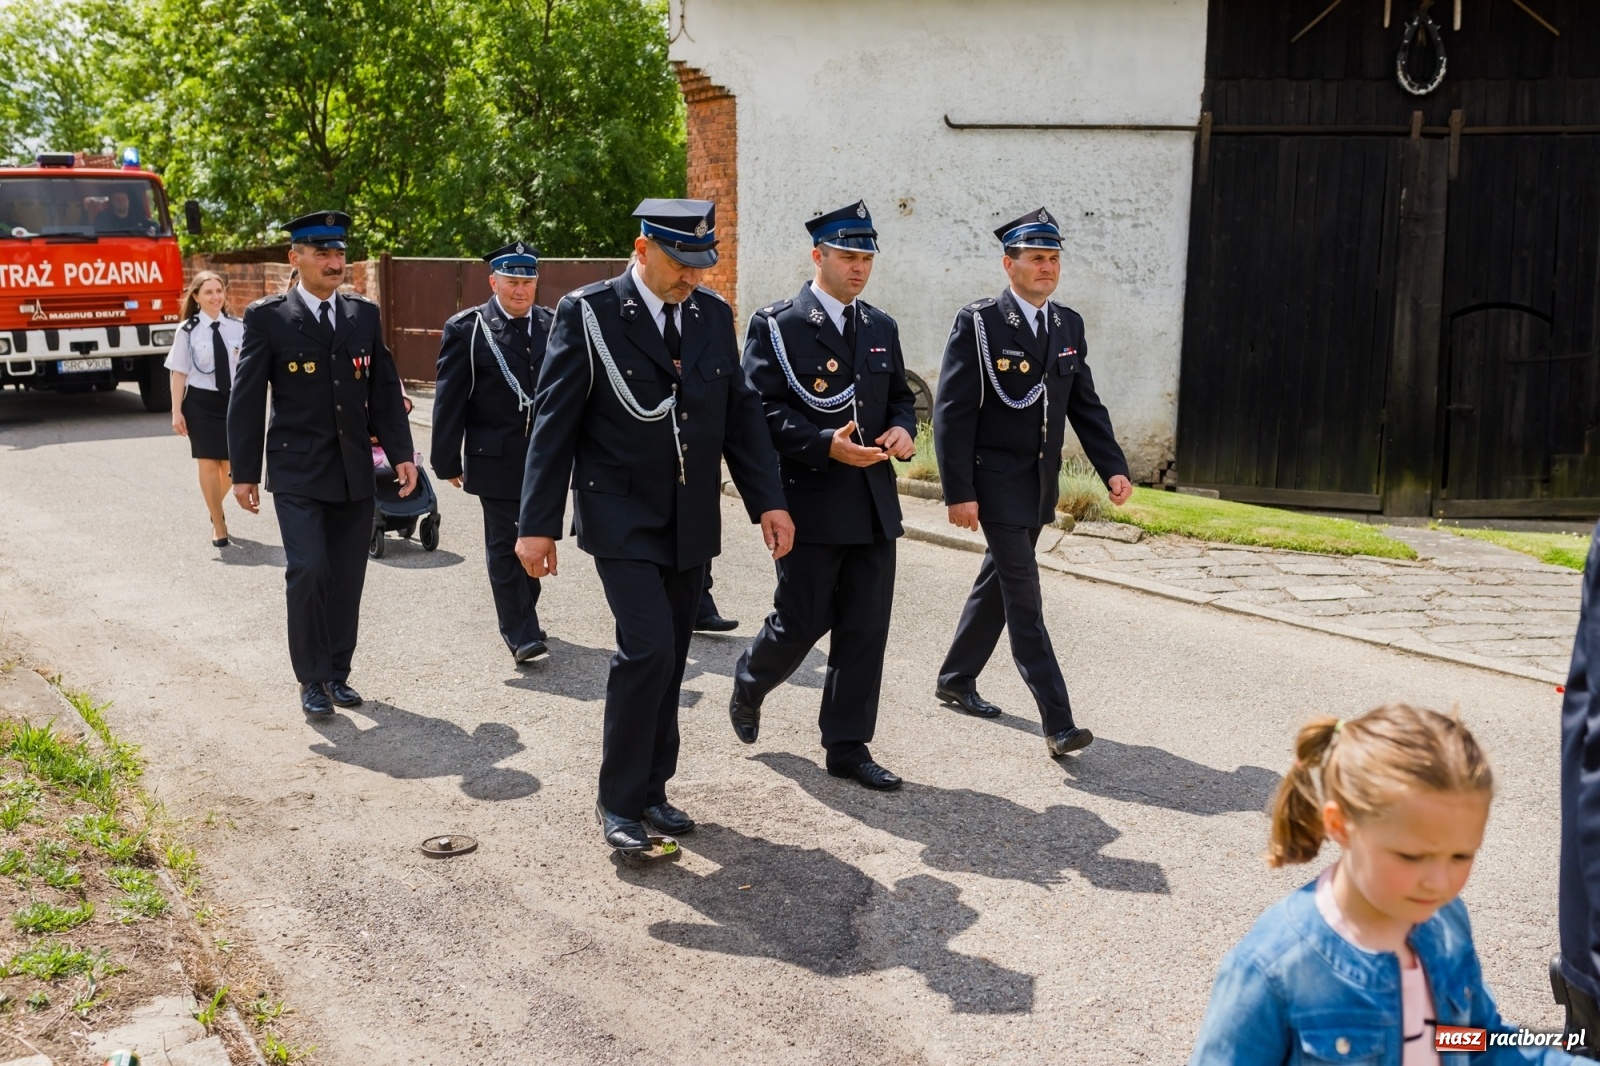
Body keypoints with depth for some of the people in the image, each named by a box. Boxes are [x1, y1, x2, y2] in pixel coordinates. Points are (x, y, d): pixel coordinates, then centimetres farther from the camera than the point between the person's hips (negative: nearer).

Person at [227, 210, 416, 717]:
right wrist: (244, 472, -5)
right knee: (308, 571, -11)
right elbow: (246, 399, -2)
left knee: (347, 579, 8)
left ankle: (337, 672, 22)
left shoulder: (364, 314, 9)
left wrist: (401, 453, 1)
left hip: (355, 472, 4)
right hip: (297, 472, -4)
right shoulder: (267, 317, -2)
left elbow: (385, 390, 9)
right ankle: (312, 679, 4)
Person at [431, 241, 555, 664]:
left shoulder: (554, 326, 5)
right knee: (505, 546, 1)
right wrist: (448, 461, -6)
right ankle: (521, 634, 7)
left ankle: (523, 615, 30)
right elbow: (449, 400, -4)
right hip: (497, 459, -3)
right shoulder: (467, 329, -4)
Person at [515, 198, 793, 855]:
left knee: (668, 660, 11)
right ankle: (617, 800, 2)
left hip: (692, 522, 5)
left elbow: (740, 412, 9)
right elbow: (554, 421, -8)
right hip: (622, 519, -5)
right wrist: (538, 524, -11)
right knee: (648, 648, -15)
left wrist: (768, 501, 0)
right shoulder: (587, 313, -8)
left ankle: (651, 789, 25)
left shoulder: (714, 315, 6)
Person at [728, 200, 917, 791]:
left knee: (866, 630, 6)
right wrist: (826, 445, -23)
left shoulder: (881, 327, 14)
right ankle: (748, 688, 34)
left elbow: (900, 395, 21)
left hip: (874, 504, 6)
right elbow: (763, 409, -12)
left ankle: (847, 745, 18)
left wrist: (902, 429, -2)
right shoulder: (777, 325, -5)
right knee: (800, 624, 2)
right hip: (812, 504, -6)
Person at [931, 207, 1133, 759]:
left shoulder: (1069, 325, 8)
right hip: (997, 485, -7)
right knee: (1024, 602, -7)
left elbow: (1085, 404, 11)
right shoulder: (978, 323, -11)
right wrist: (959, 492, -18)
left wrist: (1113, 468, -1)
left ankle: (956, 680, 35)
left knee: (997, 585, 18)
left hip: (1040, 486, 7)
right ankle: (1058, 723, -6)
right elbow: (952, 413, -13)